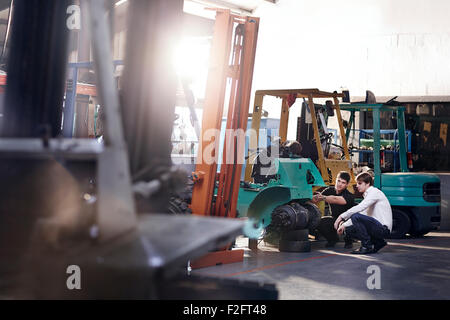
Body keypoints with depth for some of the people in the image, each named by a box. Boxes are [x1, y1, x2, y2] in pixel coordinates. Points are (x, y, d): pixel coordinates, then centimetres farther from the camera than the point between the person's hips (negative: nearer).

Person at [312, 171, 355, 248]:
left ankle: (348, 240, -1)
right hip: (335, 219, 5)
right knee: (319, 222, -19)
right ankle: (332, 239, 11)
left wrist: (323, 197, -56)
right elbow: (315, 200, -18)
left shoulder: (349, 196, -25)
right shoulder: (330, 190, -7)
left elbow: (336, 200, -47)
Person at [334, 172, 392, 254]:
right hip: (376, 227, 10)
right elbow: (361, 213, 18)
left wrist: (341, 216, -22)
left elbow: (359, 208, -24)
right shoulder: (367, 195, 18)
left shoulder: (374, 192, -11)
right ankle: (378, 243, 8)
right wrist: (344, 225, 10)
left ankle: (366, 246, -14)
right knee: (348, 230, 5)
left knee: (356, 217, -26)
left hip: (383, 229, -10)